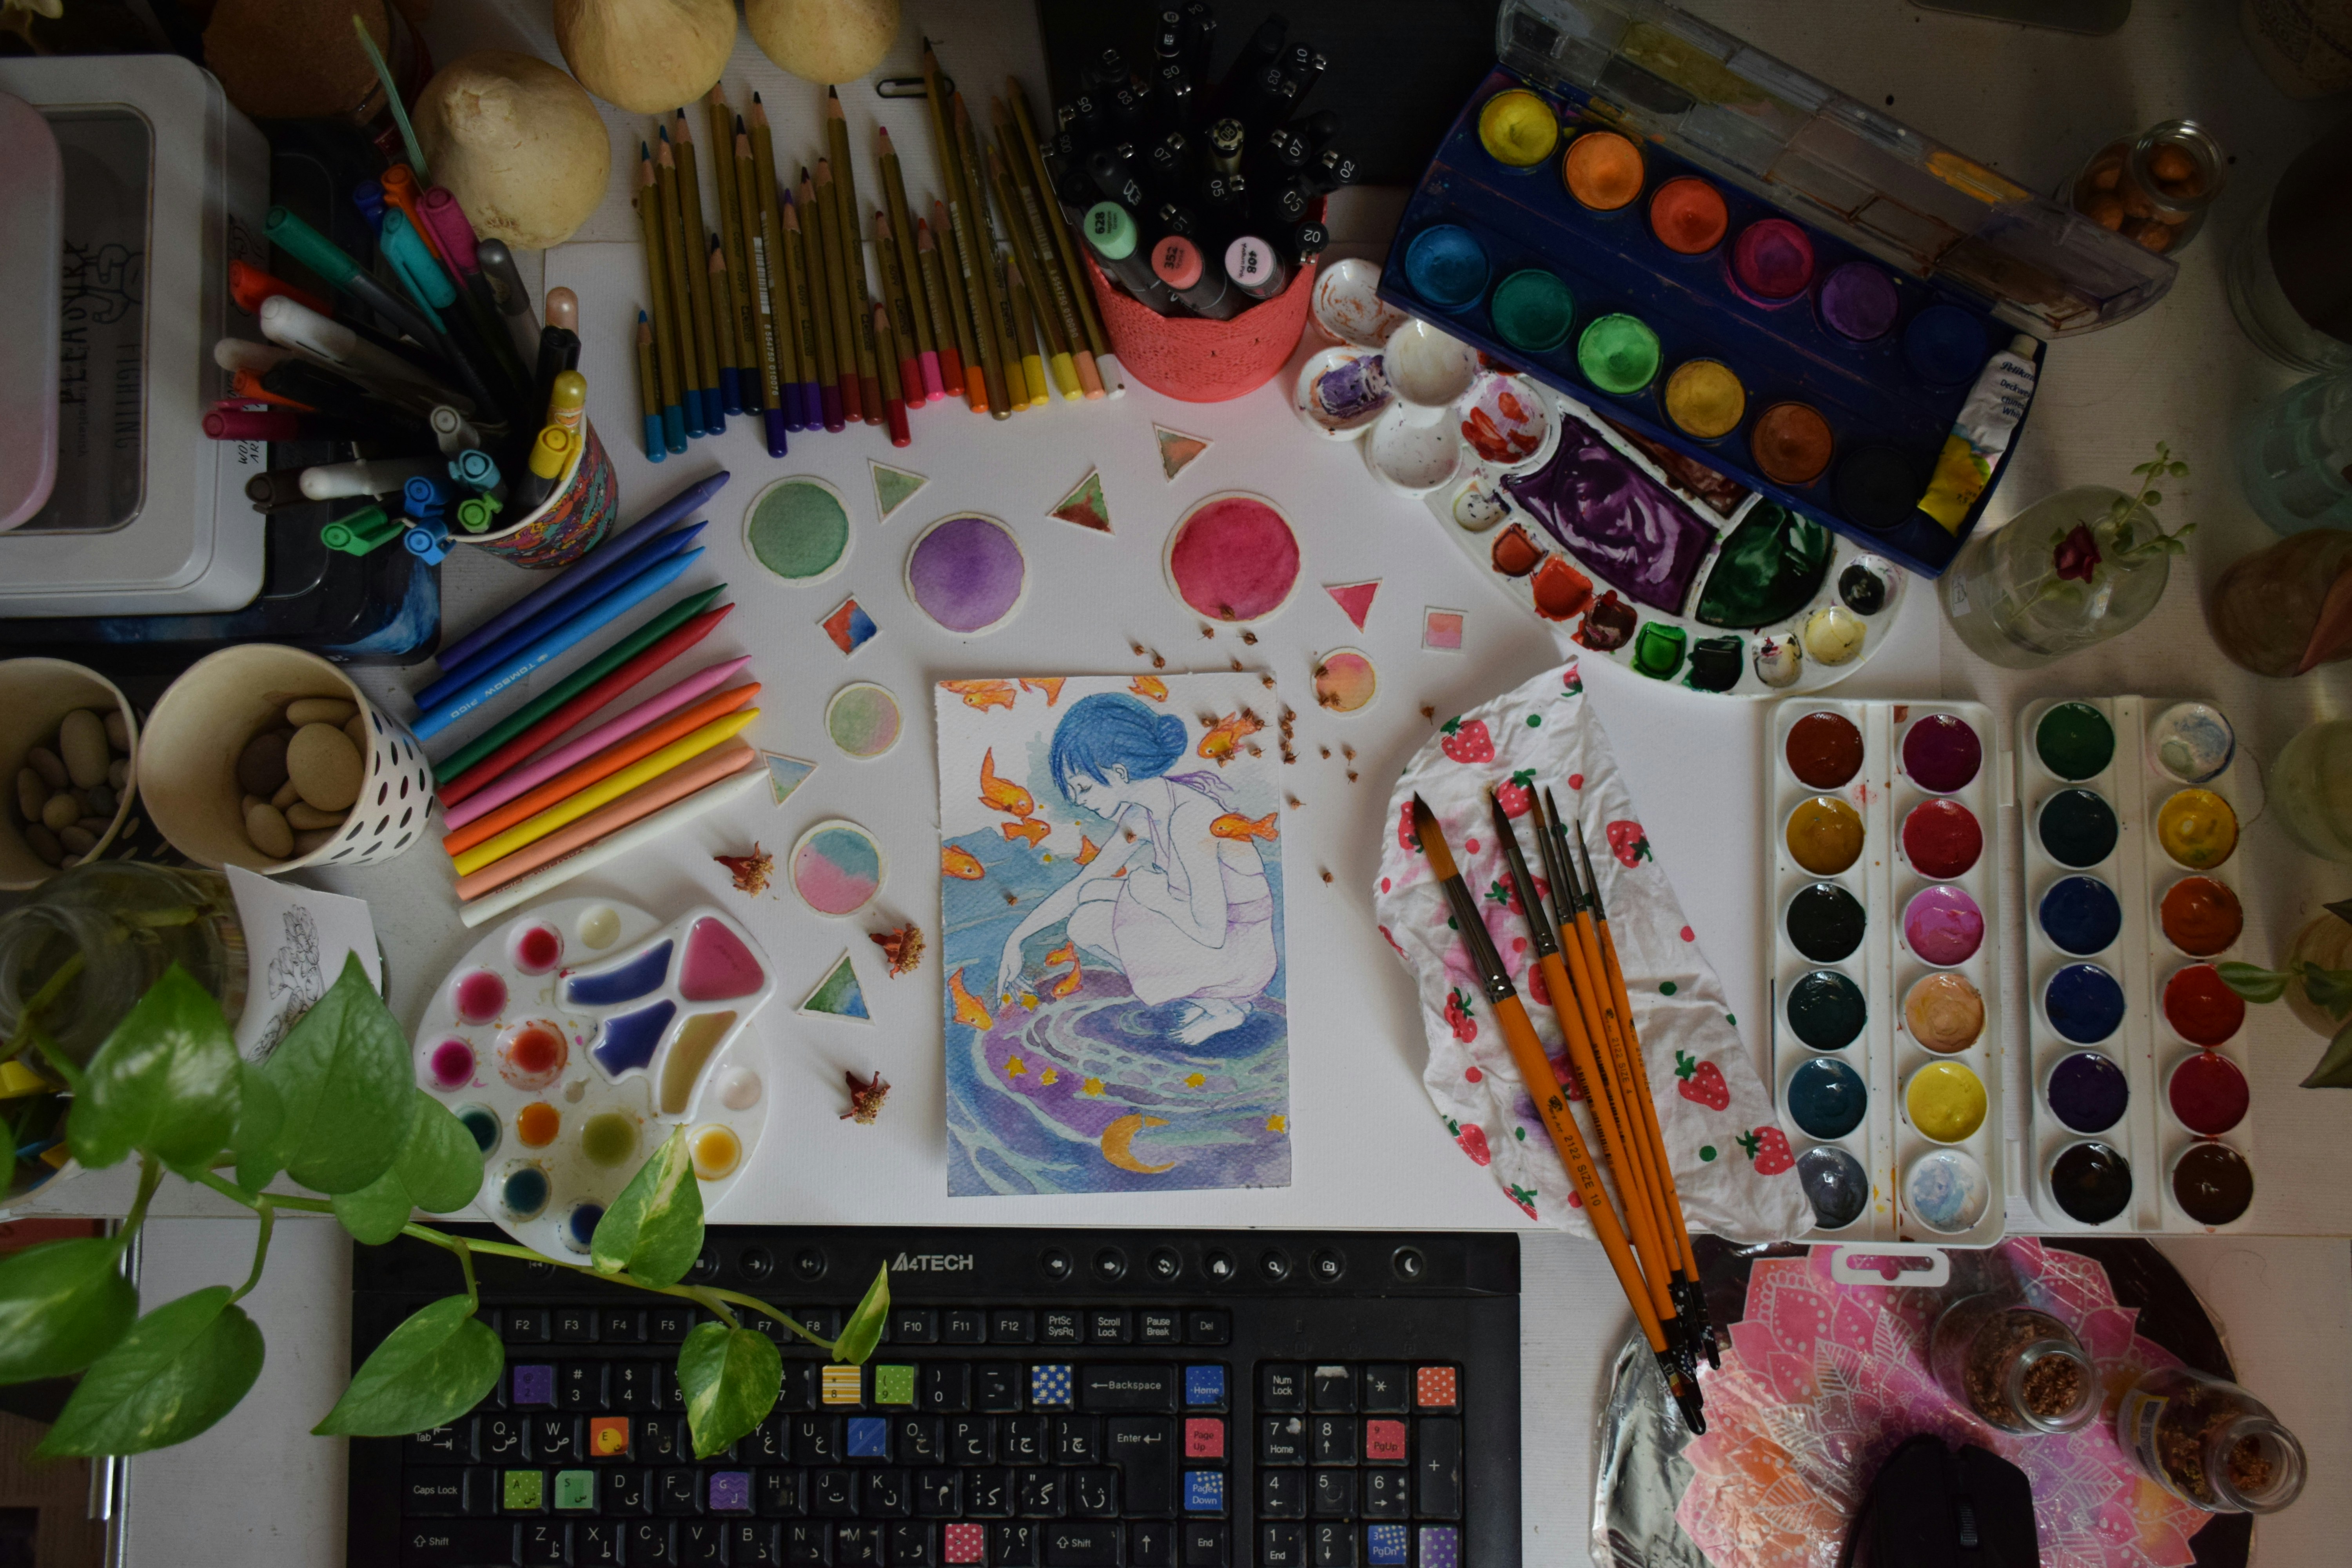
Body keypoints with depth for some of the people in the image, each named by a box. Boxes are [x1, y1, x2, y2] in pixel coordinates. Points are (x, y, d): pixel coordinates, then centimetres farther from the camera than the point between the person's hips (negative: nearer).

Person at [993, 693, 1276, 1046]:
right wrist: (1016, 940, 15)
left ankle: (1220, 1006, -2)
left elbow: (1211, 934, -26)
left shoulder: (1187, 819, -26)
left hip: (1240, 959, -9)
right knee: (1084, 921, 9)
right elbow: (1082, 883, 13)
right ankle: (1211, 997, 8)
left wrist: (1155, 896, -10)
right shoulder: (1143, 815, 1)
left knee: (1091, 924, -12)